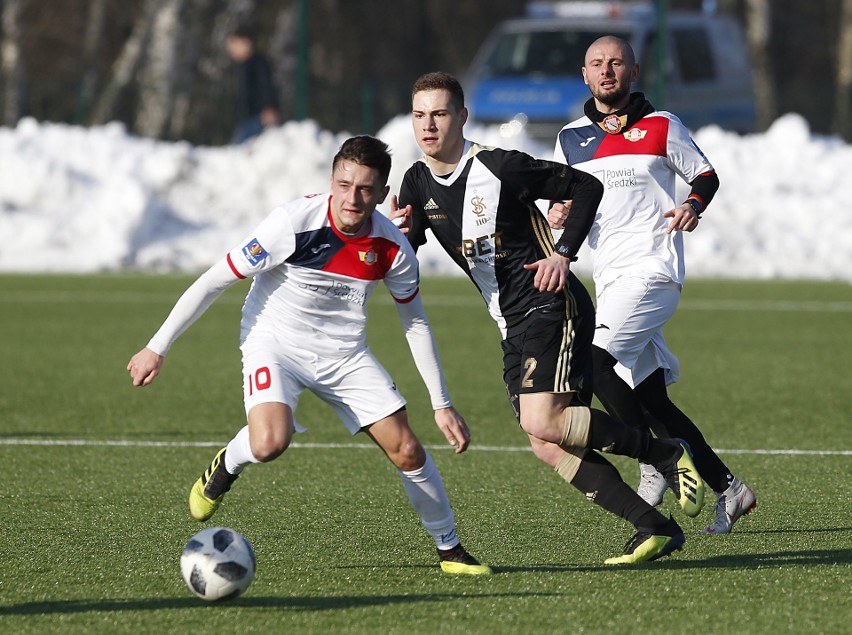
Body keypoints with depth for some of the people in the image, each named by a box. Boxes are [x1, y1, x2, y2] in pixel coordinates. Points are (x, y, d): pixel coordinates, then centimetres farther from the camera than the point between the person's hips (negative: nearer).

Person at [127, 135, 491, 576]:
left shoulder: (391, 247, -11)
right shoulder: (294, 223, -24)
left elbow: (415, 322, 7)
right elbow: (214, 281, -16)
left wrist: (442, 405, 7)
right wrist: (157, 348, -14)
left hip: (345, 354, 4)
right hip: (274, 344, -4)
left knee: (407, 451, -3)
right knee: (270, 443, -32)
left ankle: (450, 550, 20)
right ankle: (227, 465, 5)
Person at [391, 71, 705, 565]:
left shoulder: (500, 166, -14)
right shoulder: (418, 184, 6)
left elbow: (587, 187, -7)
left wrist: (564, 254, -17)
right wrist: (397, 233, -16)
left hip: (552, 307, -8)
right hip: (513, 326, 8)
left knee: (542, 422, -24)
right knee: (549, 448, -2)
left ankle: (666, 454, -8)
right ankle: (656, 530, 1)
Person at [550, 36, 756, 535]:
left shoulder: (661, 128, 2)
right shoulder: (571, 138, 14)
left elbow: (706, 175, 10)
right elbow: (563, 193, 20)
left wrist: (693, 206, -10)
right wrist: (559, 211, -3)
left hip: (653, 265, -6)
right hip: (610, 278, 6)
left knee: (593, 361, -24)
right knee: (650, 398, 3)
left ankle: (657, 461, -14)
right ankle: (728, 489, 10)